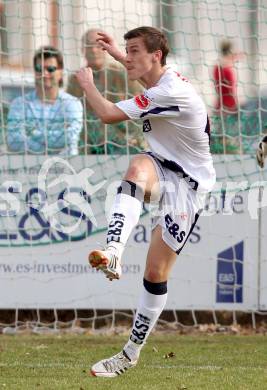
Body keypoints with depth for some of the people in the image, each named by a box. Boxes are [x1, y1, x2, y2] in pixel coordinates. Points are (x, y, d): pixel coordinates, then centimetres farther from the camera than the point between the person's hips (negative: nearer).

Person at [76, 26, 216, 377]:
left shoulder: (170, 93, -28)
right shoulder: (163, 77, 0)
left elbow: (109, 114, -27)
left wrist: (87, 83, -11)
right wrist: (116, 54, 31)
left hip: (187, 183, -7)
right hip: (162, 168, 8)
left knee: (156, 272, -5)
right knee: (138, 166, -31)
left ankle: (132, 352, 8)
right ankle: (112, 253, -46)